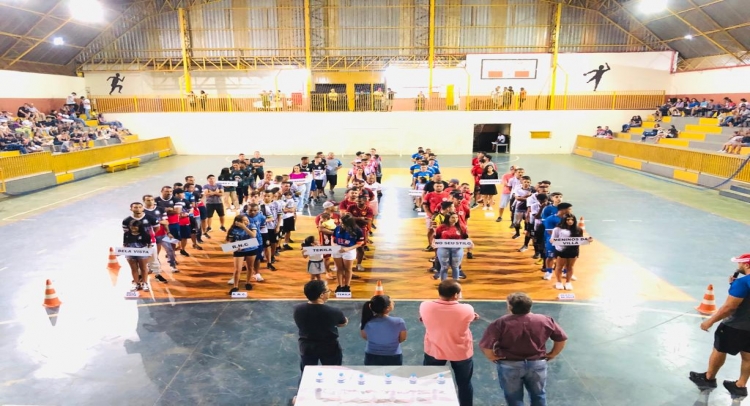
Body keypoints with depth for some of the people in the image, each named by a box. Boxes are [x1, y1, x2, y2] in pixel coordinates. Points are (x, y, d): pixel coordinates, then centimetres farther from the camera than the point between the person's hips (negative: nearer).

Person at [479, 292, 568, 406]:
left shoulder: (500, 324, -17)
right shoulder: (545, 320, -5)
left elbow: (485, 345, -21)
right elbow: (561, 338, 3)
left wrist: (492, 357, -4)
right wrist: (552, 355, 13)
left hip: (509, 366, -3)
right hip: (537, 363, 3)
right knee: (538, 395, 23)